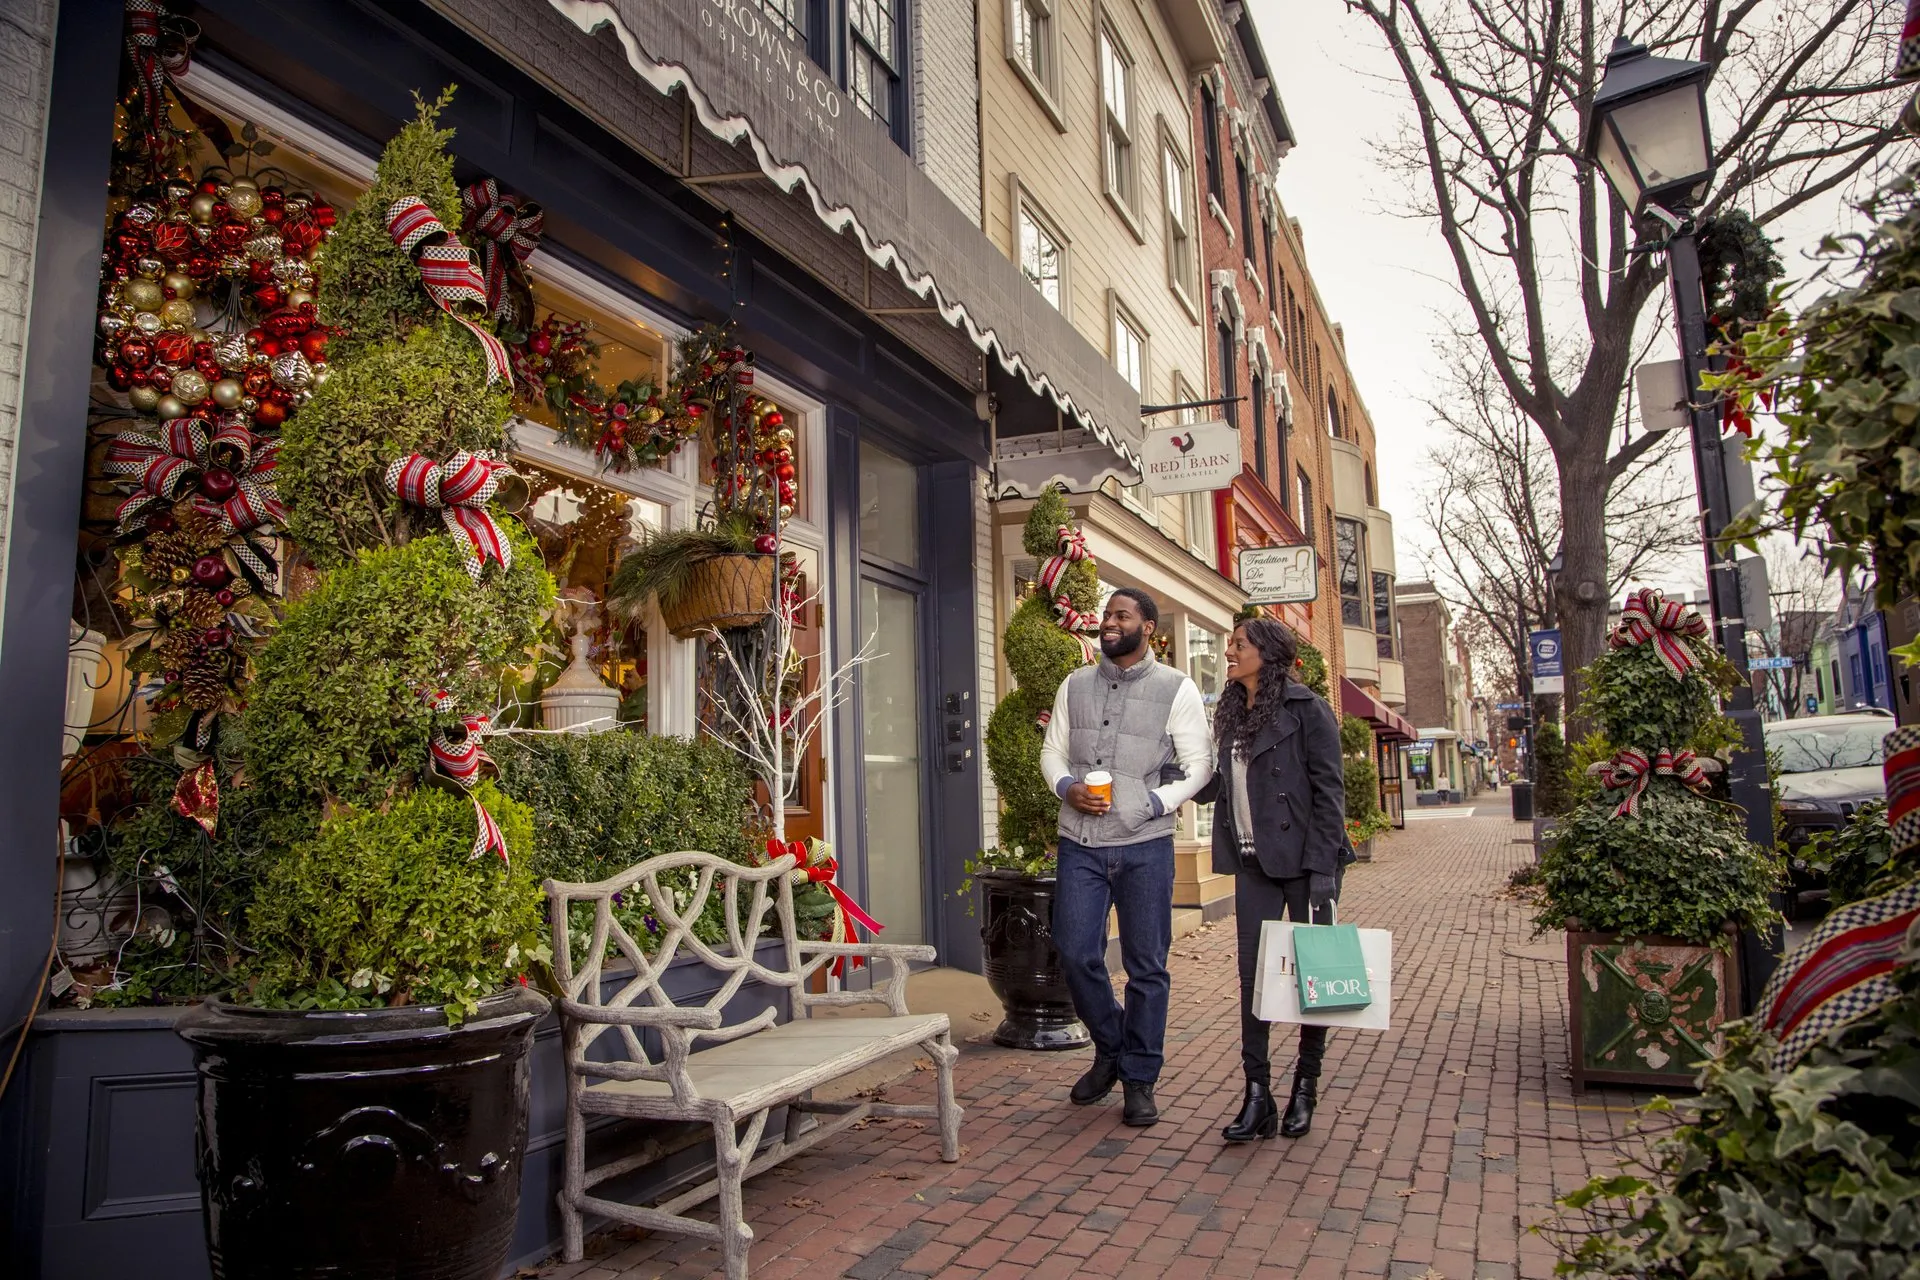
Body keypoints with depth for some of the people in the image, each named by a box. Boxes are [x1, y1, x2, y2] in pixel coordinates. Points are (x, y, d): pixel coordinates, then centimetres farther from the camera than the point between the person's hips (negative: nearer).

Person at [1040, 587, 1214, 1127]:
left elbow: (1199, 765, -1)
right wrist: (1067, 788, -7)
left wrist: (1157, 804, -14)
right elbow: (1052, 751, 14)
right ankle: (1109, 1051, 27)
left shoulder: (1176, 689, -1)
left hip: (1144, 845, -2)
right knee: (1076, 954, 1)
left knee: (1146, 966, 5)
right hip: (1080, 843, 3)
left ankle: (1139, 1080, 20)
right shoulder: (1075, 685, 9)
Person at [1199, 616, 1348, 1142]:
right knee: (1252, 975, 2)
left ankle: (1306, 1087, 22)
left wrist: (1324, 868, -16)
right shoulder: (1231, 714, 13)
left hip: (1302, 859, -5)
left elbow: (1329, 790, -11)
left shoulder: (1305, 709, -7)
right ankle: (1258, 1096, 7)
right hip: (1253, 862, 6)